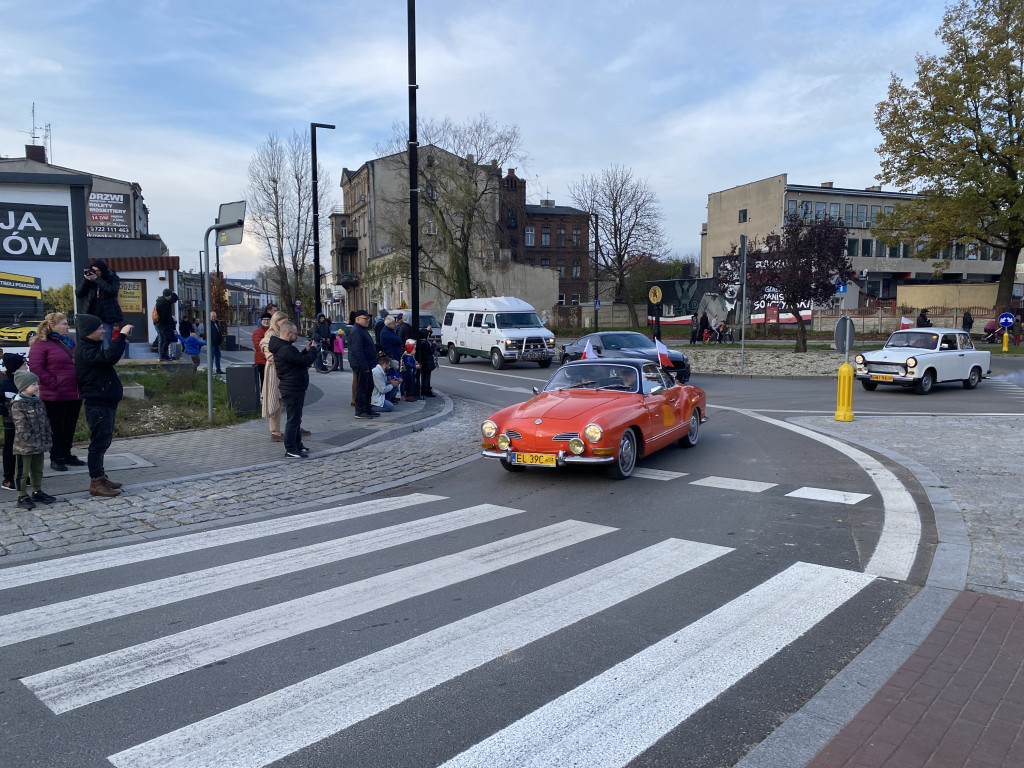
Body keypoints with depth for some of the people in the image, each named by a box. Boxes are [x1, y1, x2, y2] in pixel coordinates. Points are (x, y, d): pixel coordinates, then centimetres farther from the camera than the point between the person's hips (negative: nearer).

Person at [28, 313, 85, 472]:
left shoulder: (70, 341, 15)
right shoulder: (41, 344, -7)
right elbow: (36, 367, -13)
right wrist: (54, 384, -16)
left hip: (75, 394, 7)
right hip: (55, 396, -7)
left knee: (70, 427, 13)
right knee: (56, 428, 2)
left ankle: (67, 455, 24)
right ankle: (56, 459, 11)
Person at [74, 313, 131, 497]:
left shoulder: (92, 347, 15)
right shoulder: (84, 351, -19)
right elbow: (110, 357, -34)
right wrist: (122, 335, -28)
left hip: (105, 402, 11)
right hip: (98, 404, -11)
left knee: (103, 441, 17)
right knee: (99, 442, -6)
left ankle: (100, 477, 27)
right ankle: (96, 482, -1)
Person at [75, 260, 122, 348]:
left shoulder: (113, 278, 2)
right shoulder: (89, 278, 9)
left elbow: (112, 291, -18)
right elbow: (79, 294, 4)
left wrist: (97, 279, -20)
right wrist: (85, 279, -6)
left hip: (106, 317, -3)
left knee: (106, 346, -4)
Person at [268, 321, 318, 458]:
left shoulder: (282, 347, 12)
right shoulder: (286, 349, -22)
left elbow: (298, 359, 21)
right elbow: (306, 361, -23)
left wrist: (306, 350, 9)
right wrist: (313, 349, -6)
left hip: (293, 388, 11)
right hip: (293, 390, -11)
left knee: (296, 418, 20)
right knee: (293, 419, -6)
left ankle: (297, 445, 30)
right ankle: (290, 450, -1)